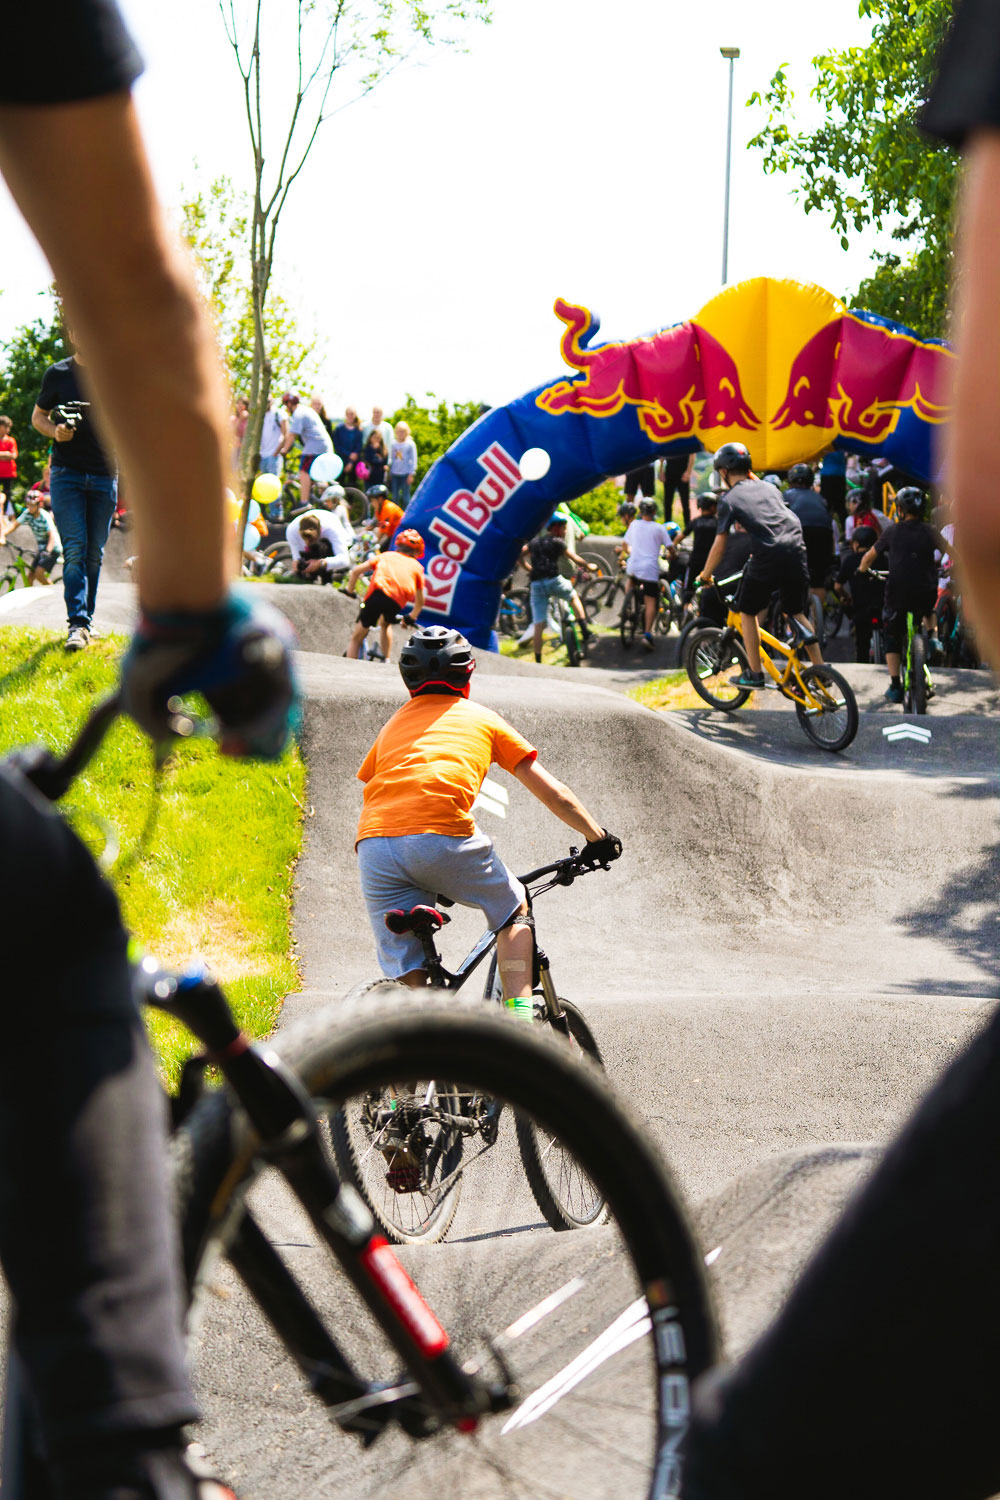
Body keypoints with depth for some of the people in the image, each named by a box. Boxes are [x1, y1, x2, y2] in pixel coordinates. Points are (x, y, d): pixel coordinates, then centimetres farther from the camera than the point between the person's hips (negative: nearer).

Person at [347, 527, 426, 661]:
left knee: (357, 637, 13)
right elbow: (420, 601, 28)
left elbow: (356, 571, 20)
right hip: (398, 603, 1)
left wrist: (350, 591, 35)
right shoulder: (416, 566, 28)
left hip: (377, 593, -1)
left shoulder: (385, 555, 30)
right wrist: (411, 618, 45)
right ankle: (385, 660, 26)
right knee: (385, 624, 35)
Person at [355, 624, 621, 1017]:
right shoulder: (482, 718, 23)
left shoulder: (394, 723, 31)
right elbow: (553, 795, 24)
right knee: (515, 913, 22)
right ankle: (519, 1018, 8)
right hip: (442, 835, -2)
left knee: (407, 977, 10)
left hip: (374, 849, 3)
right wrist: (598, 837, 36)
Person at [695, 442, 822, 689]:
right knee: (796, 613, 21)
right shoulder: (768, 488, 22)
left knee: (748, 612, 14)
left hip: (767, 558, -5)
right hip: (796, 554, 5)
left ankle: (754, 674, 13)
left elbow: (719, 546, 5)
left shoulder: (729, 499, 7)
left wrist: (705, 576, 17)